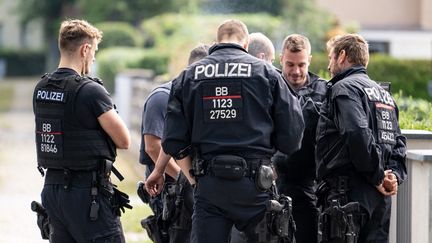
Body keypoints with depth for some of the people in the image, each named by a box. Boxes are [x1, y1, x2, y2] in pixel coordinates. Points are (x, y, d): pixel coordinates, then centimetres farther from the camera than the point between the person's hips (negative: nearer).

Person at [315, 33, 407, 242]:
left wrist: (377, 176, -13)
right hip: (380, 198, 9)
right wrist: (395, 174, 3)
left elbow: (358, 134, -21)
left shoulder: (344, 88, -6)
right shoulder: (383, 93, 22)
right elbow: (398, 141, 17)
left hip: (349, 193, -9)